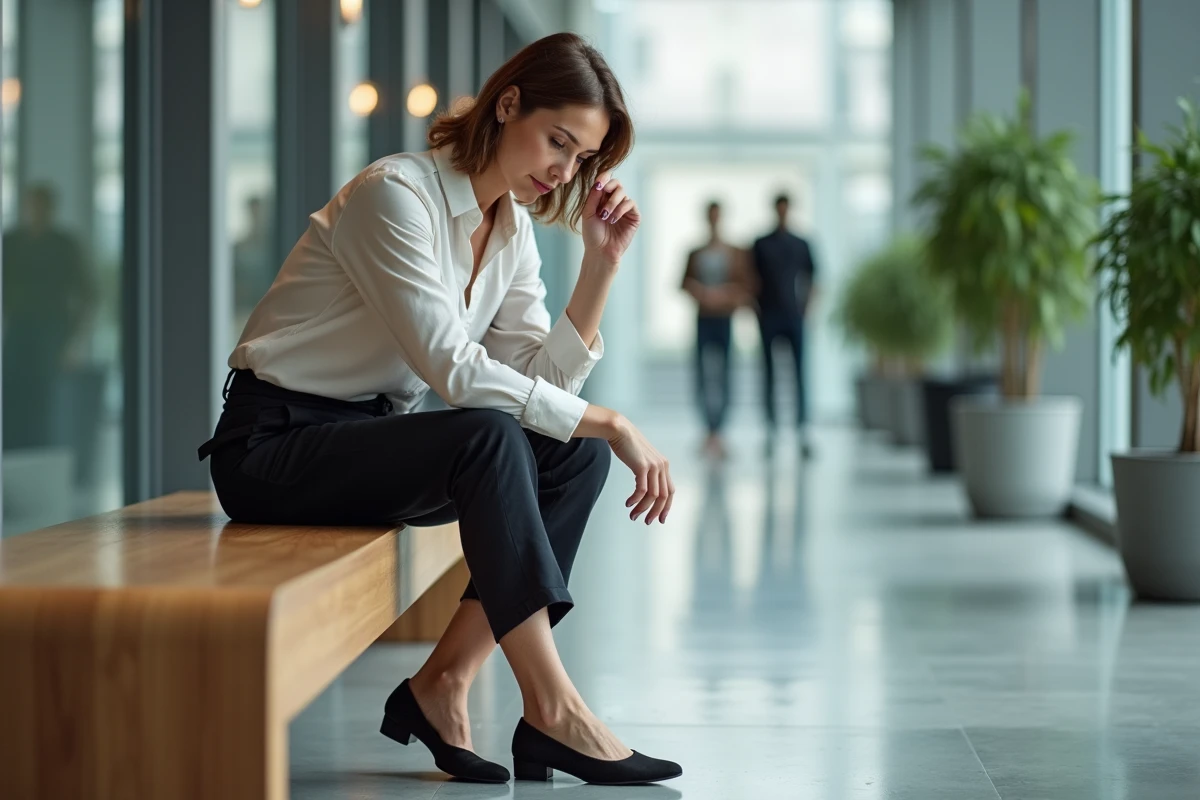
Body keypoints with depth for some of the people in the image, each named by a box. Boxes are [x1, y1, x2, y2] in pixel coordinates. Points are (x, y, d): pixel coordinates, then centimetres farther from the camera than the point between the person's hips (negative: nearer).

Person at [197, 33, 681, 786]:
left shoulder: (513, 229, 7)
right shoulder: (397, 194, -18)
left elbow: (540, 381, -2)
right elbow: (452, 366, -27)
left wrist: (603, 262, -9)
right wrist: (610, 423, -25)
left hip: (368, 435, 8)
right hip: (273, 443, -8)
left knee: (576, 455, -11)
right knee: (488, 438, -31)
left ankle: (443, 684, -13)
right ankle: (551, 708, -28)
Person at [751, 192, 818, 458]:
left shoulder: (801, 245, 8)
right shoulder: (761, 244, 7)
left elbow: (812, 279, 11)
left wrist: (806, 308, 0)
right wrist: (755, 309, -1)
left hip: (793, 317, 0)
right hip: (768, 317, 0)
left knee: (800, 373, -8)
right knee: (769, 373, 3)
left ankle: (803, 431, -11)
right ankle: (771, 428, 8)